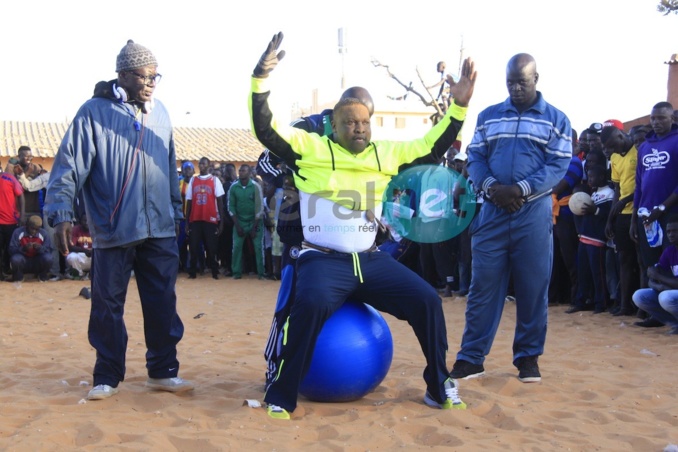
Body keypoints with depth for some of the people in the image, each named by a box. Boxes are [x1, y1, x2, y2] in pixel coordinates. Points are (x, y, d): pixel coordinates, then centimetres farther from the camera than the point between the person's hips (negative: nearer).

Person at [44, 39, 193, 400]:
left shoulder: (160, 113, 11)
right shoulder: (94, 112, -5)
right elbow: (69, 166, -8)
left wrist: (176, 213, 20)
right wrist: (61, 215, -17)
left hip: (159, 230, 4)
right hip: (112, 231, -4)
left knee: (163, 303, 7)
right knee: (107, 306, 6)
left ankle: (162, 371, 21)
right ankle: (107, 377, 21)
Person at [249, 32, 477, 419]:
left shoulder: (387, 153, 10)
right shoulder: (310, 148, -2)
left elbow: (433, 147, 16)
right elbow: (265, 129, -9)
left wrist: (459, 106, 7)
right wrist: (261, 78, -21)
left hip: (371, 260, 5)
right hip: (324, 259, -5)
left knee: (427, 300, -7)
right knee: (311, 304, -35)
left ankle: (439, 387, 12)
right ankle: (281, 396, -17)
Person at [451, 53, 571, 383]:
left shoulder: (556, 119, 5)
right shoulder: (488, 116, 12)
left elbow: (558, 165, -4)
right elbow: (475, 157, 7)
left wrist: (520, 189, -17)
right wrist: (491, 187, -13)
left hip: (534, 214, -1)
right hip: (492, 211, 2)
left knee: (532, 289, 4)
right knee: (482, 286, 2)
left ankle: (528, 357, 17)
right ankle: (471, 357, 9)